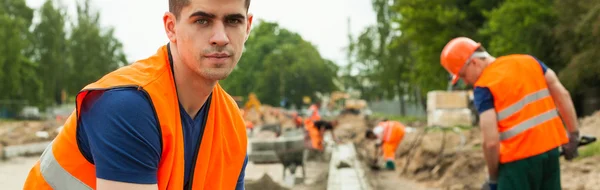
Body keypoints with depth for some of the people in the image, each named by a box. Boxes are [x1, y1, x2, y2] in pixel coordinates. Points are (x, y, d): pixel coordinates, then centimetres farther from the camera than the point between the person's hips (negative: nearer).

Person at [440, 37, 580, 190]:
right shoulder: (529, 61, 10)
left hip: (520, 159, -7)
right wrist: (573, 135, 13)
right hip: (551, 149, 7)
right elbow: (563, 94, 9)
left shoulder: (484, 87, -10)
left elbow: (491, 141, -15)